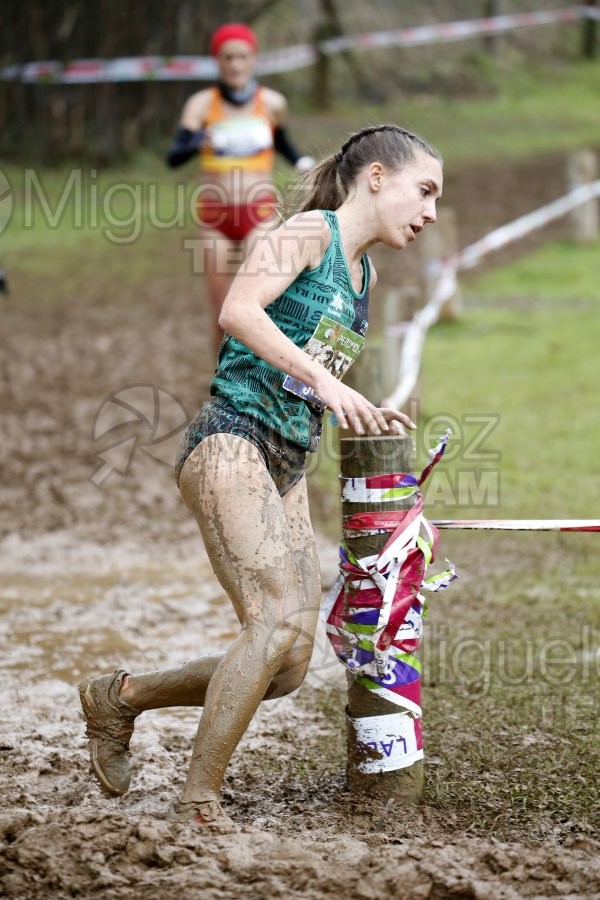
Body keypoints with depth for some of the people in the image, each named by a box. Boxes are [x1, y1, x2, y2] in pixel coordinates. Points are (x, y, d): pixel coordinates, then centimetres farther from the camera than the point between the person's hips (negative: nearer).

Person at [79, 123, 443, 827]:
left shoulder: (364, 273, 22)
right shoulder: (310, 230, -3)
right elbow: (238, 311, -19)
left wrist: (365, 419, 17)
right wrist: (323, 381, -24)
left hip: (286, 469, 9)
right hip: (230, 444, -9)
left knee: (286, 668, 0)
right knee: (282, 621, -24)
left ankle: (120, 697, 19)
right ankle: (198, 799, -16)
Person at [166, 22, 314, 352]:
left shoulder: (272, 102, 0)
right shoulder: (202, 104, -4)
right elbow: (173, 157, -15)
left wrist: (301, 161, 2)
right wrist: (194, 144, -36)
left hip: (259, 214, -1)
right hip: (215, 216, 1)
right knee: (222, 314, 5)